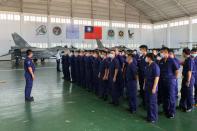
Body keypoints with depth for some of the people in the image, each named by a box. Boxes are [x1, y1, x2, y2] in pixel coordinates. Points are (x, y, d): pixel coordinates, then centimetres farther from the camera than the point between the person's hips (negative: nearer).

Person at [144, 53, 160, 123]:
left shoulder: (155, 66, -15)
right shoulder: (148, 66, 9)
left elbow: (157, 77, -18)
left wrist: (154, 88, -20)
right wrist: (145, 85, 16)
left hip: (152, 87, -8)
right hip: (147, 87, 8)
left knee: (153, 102, 2)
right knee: (147, 102, 14)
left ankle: (154, 117, 15)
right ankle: (149, 116, 28)